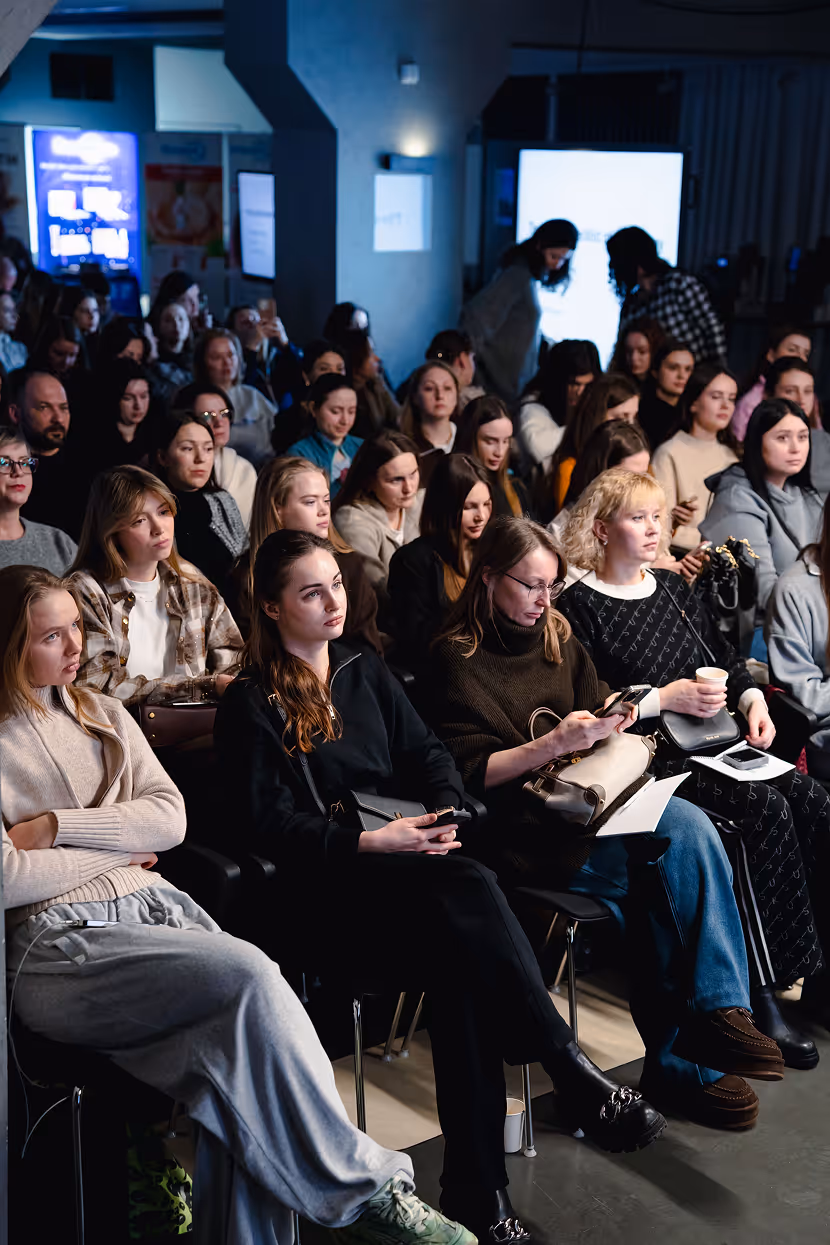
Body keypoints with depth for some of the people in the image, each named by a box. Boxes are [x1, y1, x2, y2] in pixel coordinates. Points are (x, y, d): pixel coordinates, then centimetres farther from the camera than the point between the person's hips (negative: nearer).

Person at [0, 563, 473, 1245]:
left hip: (156, 906, 6)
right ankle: (365, 1189, -18)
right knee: (250, 977, -29)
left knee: (242, 1039, -28)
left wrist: (55, 826, -4)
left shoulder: (103, 714, 20)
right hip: (59, 941, -6)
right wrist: (118, 850, 0)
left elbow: (170, 817, 7)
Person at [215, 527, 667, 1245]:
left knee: (461, 964, -30)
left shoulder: (365, 673, 23)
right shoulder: (252, 702, 4)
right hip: (328, 893, -4)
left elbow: (427, 753, 18)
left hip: (410, 872, 5)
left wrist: (444, 813, -5)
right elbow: (268, 821, -5)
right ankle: (572, 1070, -29)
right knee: (465, 889, -34)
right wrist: (369, 842, -17)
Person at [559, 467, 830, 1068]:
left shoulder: (675, 590, 20)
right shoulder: (580, 605, -3)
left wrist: (754, 700, 3)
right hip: (651, 759, -7)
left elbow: (727, 658, 23)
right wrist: (664, 698, -15)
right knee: (766, 809, -28)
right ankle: (762, 991, -22)